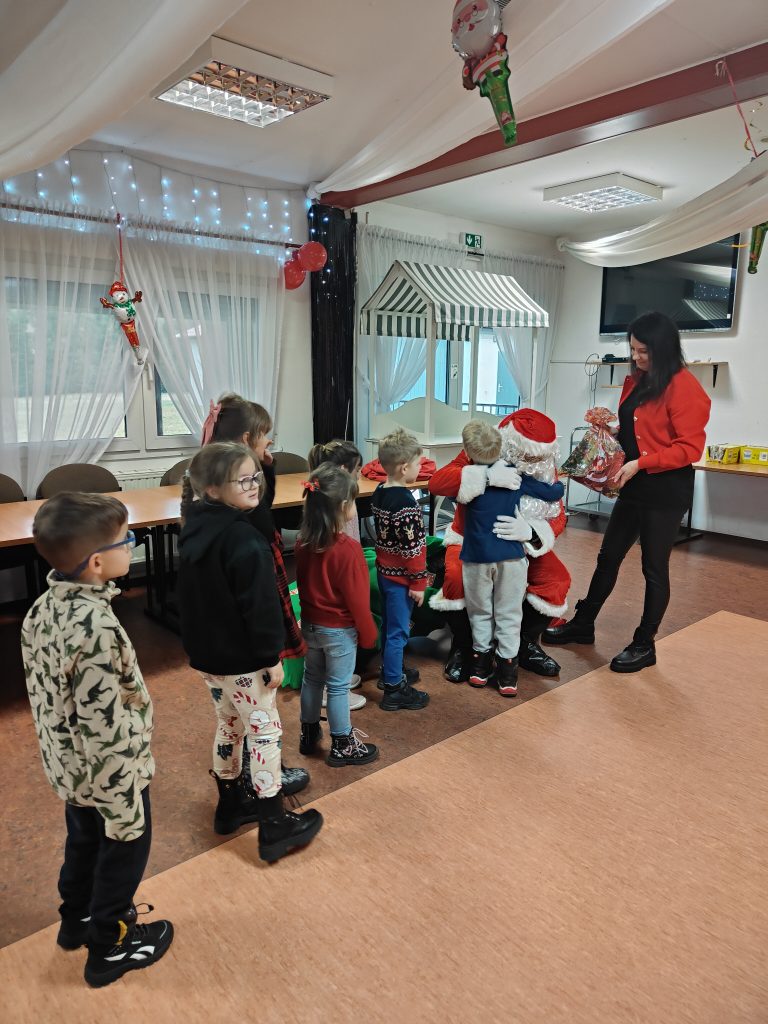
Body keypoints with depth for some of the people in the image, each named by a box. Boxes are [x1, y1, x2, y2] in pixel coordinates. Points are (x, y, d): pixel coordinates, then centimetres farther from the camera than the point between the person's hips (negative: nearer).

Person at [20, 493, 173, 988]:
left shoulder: (44, 607, -8)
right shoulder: (97, 629, -35)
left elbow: (43, 691, 5)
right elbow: (105, 731, -31)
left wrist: (61, 753, 19)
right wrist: (126, 807, -21)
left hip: (67, 766, 8)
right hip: (109, 773, -8)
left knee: (84, 844, 30)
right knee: (122, 853, 18)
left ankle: (77, 920, 54)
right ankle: (111, 946, 40)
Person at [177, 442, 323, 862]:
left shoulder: (194, 528, 2)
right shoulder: (245, 540, -25)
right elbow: (259, 605, -24)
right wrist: (272, 656, -15)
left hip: (208, 652, 8)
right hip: (243, 657, -8)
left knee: (229, 725, 22)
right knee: (265, 732, 4)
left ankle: (231, 803, 37)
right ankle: (274, 825, 14)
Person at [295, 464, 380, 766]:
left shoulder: (303, 542, -5)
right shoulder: (348, 549, -26)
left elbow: (303, 585, 7)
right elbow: (357, 599, -20)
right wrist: (368, 634, -7)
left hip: (310, 624, 7)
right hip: (339, 630, -6)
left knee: (312, 679, 20)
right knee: (338, 687, 7)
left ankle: (309, 734, 37)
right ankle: (342, 746, 22)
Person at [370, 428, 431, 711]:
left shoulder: (379, 493, 4)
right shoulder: (405, 502, -23)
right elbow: (412, 546, -22)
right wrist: (418, 582, -16)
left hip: (384, 569, 9)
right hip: (400, 576, -9)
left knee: (388, 625, 21)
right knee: (398, 631, 1)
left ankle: (389, 671, 38)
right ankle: (394, 689, 11)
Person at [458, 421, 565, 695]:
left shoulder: (468, 477, -9)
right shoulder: (516, 476, -5)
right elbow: (554, 493, -1)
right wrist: (558, 484, 22)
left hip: (476, 557, 0)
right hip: (511, 556, 1)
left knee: (480, 612, 17)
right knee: (508, 614, 10)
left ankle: (481, 662, 25)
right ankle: (507, 670, 13)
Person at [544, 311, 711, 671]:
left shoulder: (684, 386, -15)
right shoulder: (635, 381, 9)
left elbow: (690, 448, -18)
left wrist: (640, 464, -23)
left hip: (666, 491, -8)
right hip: (635, 487, 8)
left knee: (654, 568, 4)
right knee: (608, 557, 15)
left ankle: (644, 645, 20)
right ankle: (582, 624, 29)